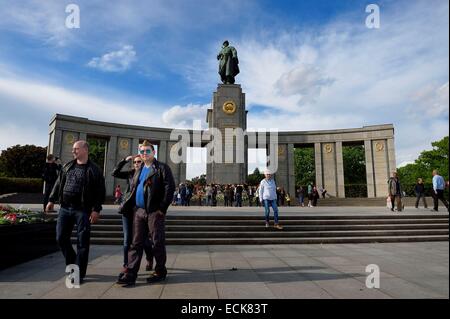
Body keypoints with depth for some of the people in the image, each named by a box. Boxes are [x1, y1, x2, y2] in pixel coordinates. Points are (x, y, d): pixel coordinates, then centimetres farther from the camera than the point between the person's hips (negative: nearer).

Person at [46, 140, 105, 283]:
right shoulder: (67, 167, 12)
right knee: (61, 238, 8)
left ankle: (79, 273, 12)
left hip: (82, 210, -5)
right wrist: (51, 200, 13)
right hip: (65, 208, 6)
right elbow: (58, 184, 19)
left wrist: (96, 209, -14)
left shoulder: (94, 170, -5)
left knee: (82, 242, 0)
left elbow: (100, 191, -9)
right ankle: (72, 264, 30)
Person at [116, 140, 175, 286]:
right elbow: (133, 189, 23)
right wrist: (127, 205, 11)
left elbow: (170, 188, -11)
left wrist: (163, 208, -15)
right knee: (136, 243, 7)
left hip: (155, 211, -6)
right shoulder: (139, 171, 19)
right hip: (139, 211, 6)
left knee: (157, 242, 3)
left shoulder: (162, 168, -3)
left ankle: (160, 272, 18)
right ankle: (131, 274, 12)